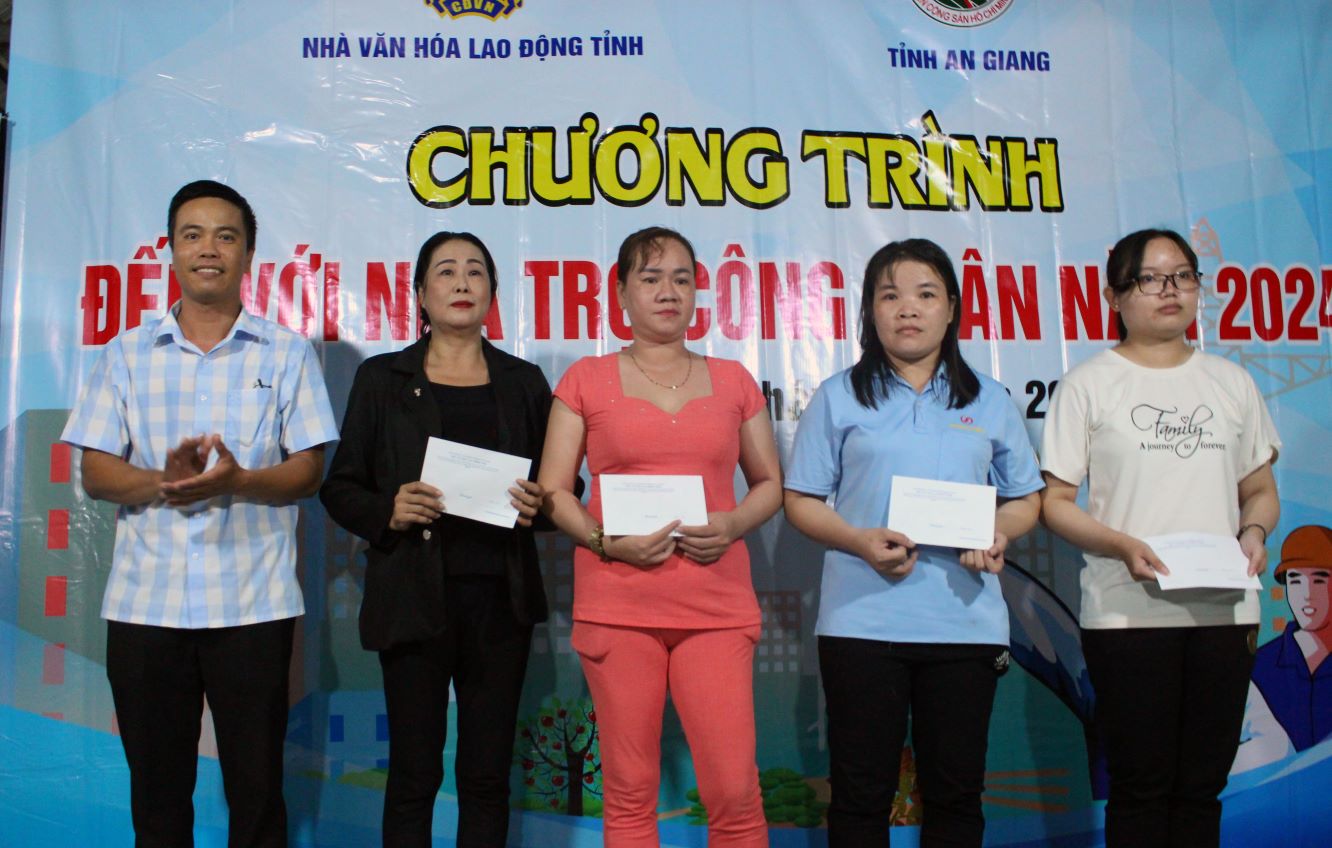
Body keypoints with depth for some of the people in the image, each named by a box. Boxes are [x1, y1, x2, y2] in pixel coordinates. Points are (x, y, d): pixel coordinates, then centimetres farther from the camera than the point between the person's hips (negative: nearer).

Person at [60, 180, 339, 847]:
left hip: (251, 604, -1)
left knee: (256, 790, 4)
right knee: (156, 789, 11)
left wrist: (239, 481, -20)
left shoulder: (287, 353, 5)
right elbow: (95, 472, 5)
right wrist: (162, 483, -16)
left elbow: (308, 470, 0)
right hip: (144, 601, 2)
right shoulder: (127, 354, 10)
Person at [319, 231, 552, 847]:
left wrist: (537, 505, -9)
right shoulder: (382, 378, 6)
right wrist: (387, 512, -14)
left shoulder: (524, 382, 11)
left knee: (487, 774, 7)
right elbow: (339, 487, 5)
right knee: (414, 773, 2)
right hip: (415, 597, -1)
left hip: (500, 596, 2)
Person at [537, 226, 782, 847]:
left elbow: (769, 482, 17)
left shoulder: (732, 380, 12)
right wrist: (604, 541, -11)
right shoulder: (587, 379, 7)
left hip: (716, 604, 1)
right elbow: (552, 492, 6)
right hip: (616, 604, -1)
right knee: (629, 791, 3)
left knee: (735, 791, -3)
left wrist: (734, 524, -4)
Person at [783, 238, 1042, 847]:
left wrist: (998, 535, -7)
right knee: (861, 791, 6)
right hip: (862, 620, -1)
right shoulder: (840, 397, 6)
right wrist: (860, 541, -15)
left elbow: (1025, 499, 15)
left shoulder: (989, 401, 12)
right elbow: (801, 500, 3)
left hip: (966, 621, 2)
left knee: (955, 792, 10)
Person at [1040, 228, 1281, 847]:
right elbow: (1055, 502, -2)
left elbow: (1260, 490, 18)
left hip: (1225, 608, 4)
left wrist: (1254, 531, -4)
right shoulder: (1089, 384, 1)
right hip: (1128, 610, -3)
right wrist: (1122, 546, -18)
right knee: (1140, 786, 3)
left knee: (1202, 785, 9)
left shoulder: (1231, 382, 13)